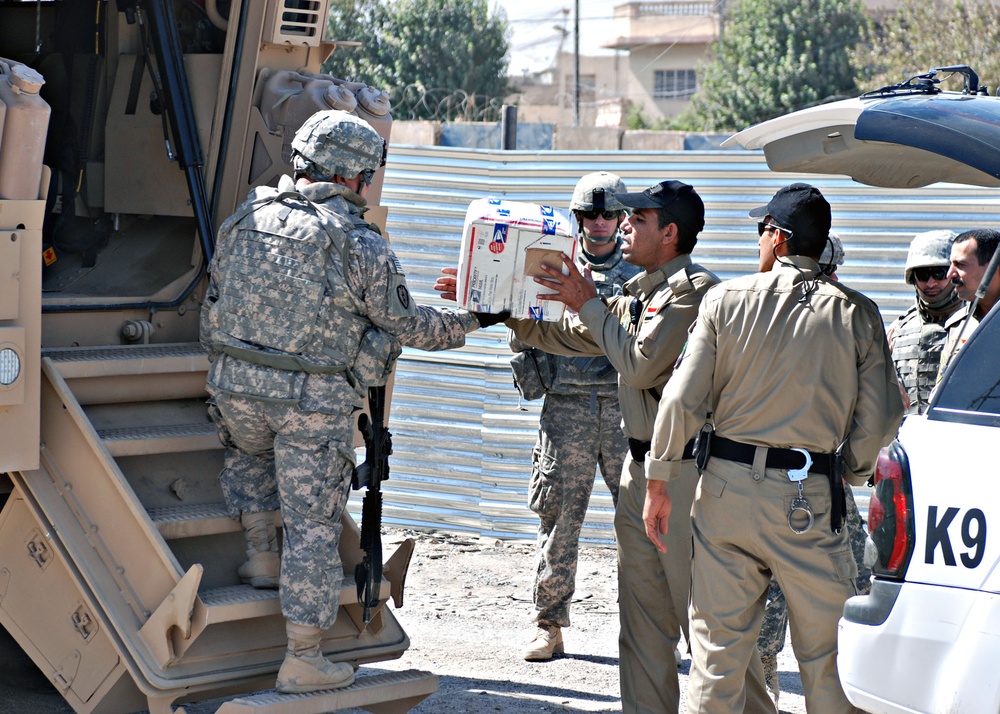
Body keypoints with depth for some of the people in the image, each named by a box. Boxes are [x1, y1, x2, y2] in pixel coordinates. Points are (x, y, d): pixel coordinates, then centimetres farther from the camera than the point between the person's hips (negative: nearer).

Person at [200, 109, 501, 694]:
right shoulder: (360, 246, -9)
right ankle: (303, 661, 8)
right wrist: (469, 323, 17)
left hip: (237, 385, 4)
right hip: (315, 404, -4)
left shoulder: (246, 220, 5)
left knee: (248, 451, 38)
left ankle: (261, 554, 29)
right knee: (314, 525, 4)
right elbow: (406, 323, 0)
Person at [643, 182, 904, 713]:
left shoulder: (727, 299, 0)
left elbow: (683, 399, -3)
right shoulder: (857, 314, 0)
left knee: (717, 648, 7)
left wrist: (658, 483, 5)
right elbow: (880, 420, -2)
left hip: (727, 489, 1)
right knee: (826, 655, 9)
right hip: (811, 500, 0)